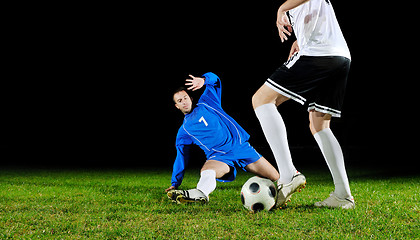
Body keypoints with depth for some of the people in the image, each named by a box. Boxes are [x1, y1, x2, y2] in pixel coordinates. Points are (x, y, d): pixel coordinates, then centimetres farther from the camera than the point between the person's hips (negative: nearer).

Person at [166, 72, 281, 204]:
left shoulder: (206, 103, 14)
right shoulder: (183, 132, 13)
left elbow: (214, 80, 6)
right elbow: (181, 158, 17)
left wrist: (203, 80, -17)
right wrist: (175, 183, 11)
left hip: (241, 146, 2)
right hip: (219, 157, -1)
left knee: (275, 177, -7)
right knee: (207, 172, -39)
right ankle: (201, 193, -68)